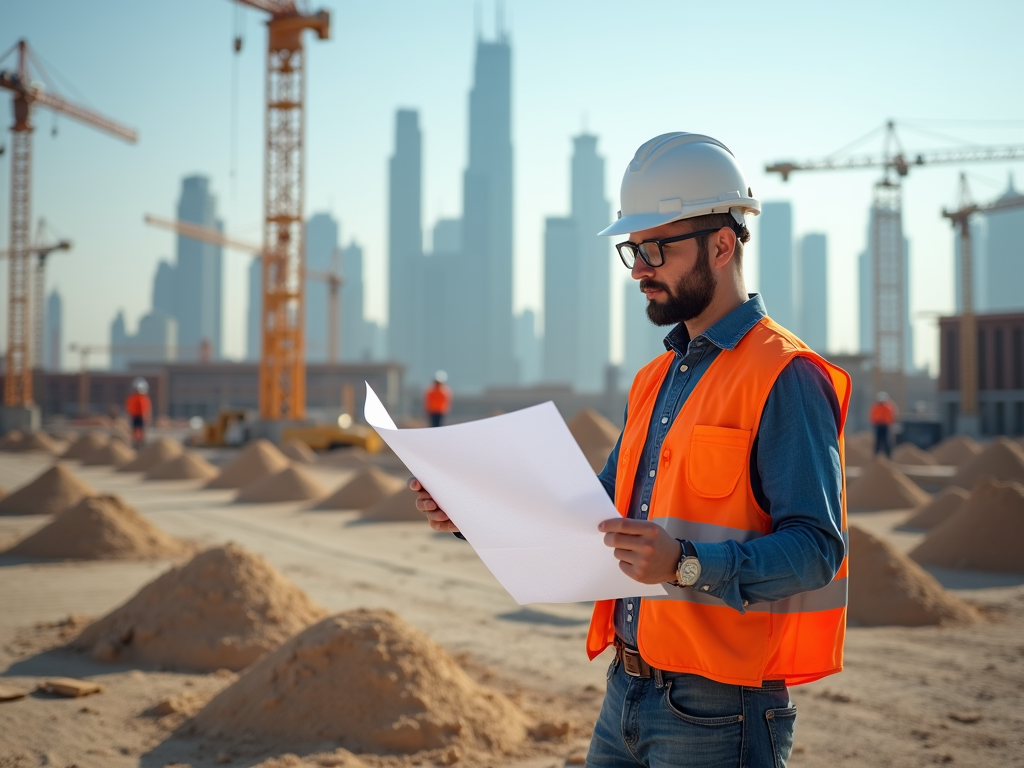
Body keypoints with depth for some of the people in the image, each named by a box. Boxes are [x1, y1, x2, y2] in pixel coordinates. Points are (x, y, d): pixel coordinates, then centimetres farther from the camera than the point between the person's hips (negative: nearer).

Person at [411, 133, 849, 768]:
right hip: (627, 692, 8)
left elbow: (815, 548, -20)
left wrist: (686, 564, -33)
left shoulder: (786, 379, -13)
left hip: (717, 713, -8)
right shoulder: (657, 380, 15)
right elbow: (602, 519, 18)